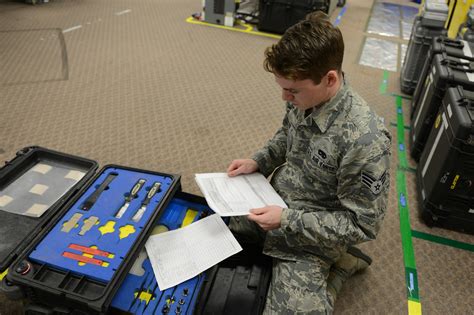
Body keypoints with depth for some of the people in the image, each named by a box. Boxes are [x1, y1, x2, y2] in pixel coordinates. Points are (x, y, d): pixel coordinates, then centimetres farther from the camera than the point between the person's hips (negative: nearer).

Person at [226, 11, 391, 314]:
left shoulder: (365, 139, -32)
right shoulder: (305, 97, -11)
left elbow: (363, 224, -22)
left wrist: (288, 219, -25)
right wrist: (258, 162, -5)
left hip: (310, 234, -6)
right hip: (275, 204, 7)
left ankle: (341, 263, 16)